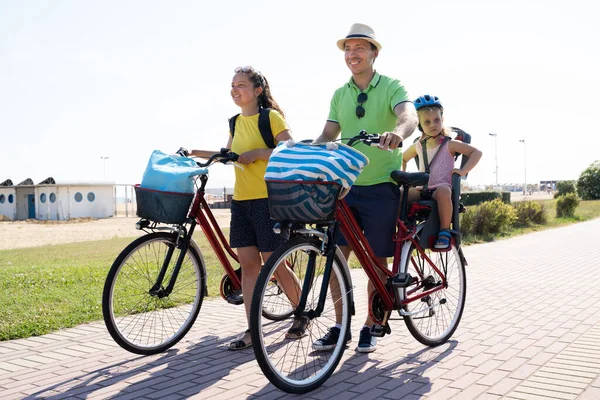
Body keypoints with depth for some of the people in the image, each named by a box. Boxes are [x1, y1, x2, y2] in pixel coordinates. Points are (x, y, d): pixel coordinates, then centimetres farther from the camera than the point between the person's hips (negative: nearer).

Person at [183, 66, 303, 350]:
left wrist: (258, 153, -20)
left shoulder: (271, 117, -6)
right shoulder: (236, 122, 14)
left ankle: (302, 315, 22)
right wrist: (195, 152, 19)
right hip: (241, 200, 7)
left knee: (275, 264, 0)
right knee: (248, 265, 5)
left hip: (267, 199, -6)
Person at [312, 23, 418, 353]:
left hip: (381, 186, -4)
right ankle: (339, 327, 12)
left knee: (377, 261, 4)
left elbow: (409, 116, -22)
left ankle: (369, 328, 19)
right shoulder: (339, 94, 11)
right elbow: (328, 135, 6)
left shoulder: (392, 87, -3)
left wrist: (398, 131, -46)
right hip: (346, 184, 4)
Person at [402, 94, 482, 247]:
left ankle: (444, 232, -30)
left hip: (441, 187, -4)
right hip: (421, 190, 4)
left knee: (443, 190, -41)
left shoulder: (449, 144, -1)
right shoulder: (418, 146, 11)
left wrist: (463, 170, -14)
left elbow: (476, 152, -3)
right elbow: (403, 158, 30)